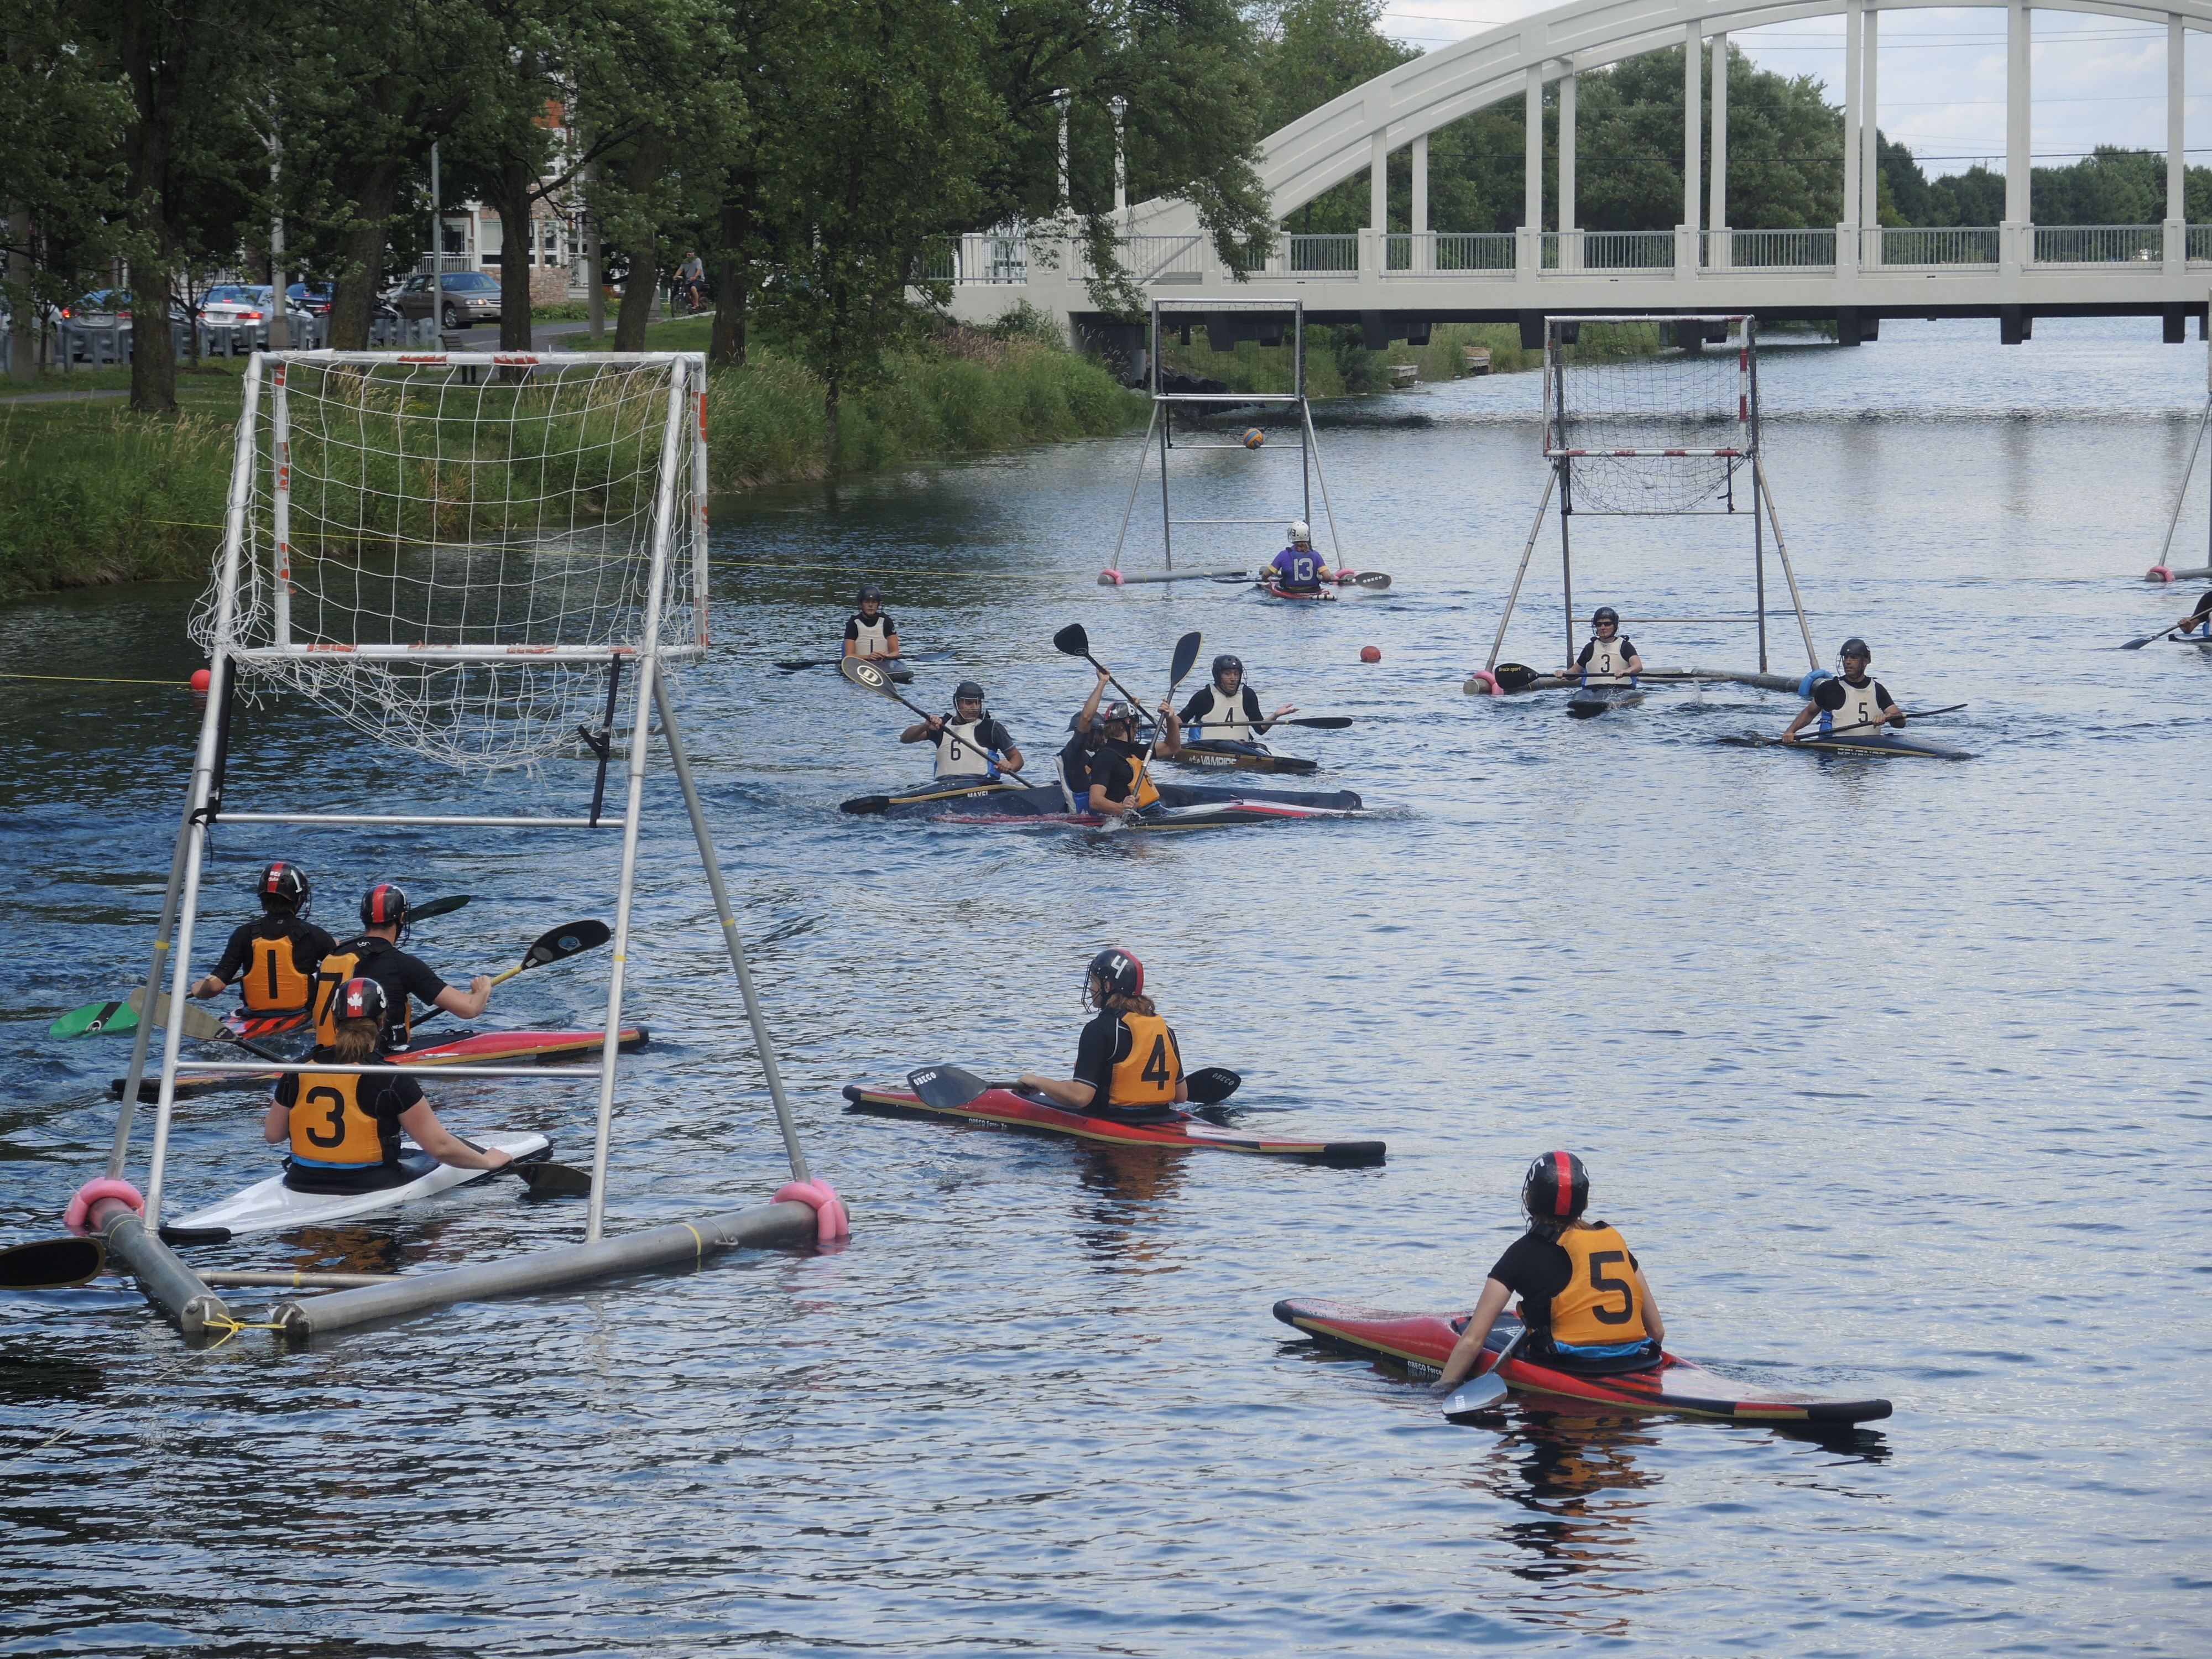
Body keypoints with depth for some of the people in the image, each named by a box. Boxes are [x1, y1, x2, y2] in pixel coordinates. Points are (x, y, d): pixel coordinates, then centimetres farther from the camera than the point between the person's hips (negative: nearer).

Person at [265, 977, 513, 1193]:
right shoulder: (389, 1079, -16)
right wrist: (487, 1162, 3)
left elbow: (272, 1135, 6)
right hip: (371, 1188, -4)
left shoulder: (298, 1071, -5)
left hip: (303, 1186, 4)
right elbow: (440, 1146, -14)